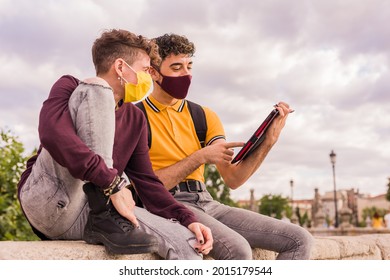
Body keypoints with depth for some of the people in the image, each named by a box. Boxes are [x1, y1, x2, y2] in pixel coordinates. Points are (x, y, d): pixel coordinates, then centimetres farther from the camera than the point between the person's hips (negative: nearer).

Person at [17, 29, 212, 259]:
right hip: (50, 204, -5)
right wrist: (113, 182, -30)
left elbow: (146, 180, 11)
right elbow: (53, 133, -23)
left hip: (91, 216, 5)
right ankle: (103, 216, -26)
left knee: (186, 243, -15)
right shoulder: (70, 86, -1)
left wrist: (188, 219, -5)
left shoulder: (135, 119, 16)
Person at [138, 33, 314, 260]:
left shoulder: (204, 116, 14)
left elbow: (233, 179, 7)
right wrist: (200, 157, -14)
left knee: (300, 240, -6)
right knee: (238, 249, -33)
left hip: (207, 203, 6)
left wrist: (268, 142, -5)